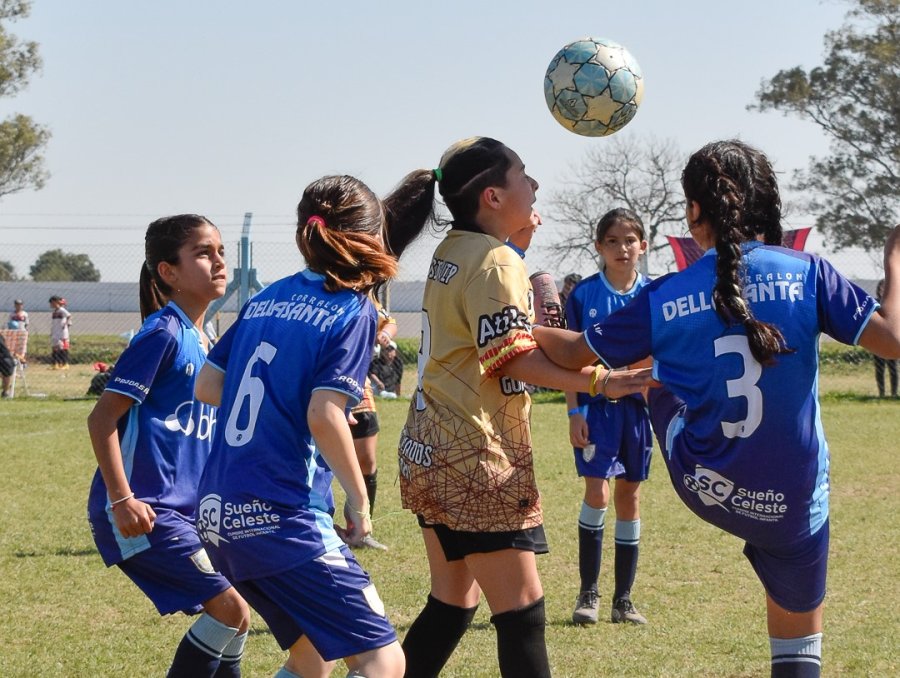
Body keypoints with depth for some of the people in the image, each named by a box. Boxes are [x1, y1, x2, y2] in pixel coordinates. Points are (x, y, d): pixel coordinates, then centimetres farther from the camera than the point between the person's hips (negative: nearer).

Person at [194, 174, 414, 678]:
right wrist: (359, 502, -6)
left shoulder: (267, 298, 13)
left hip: (220, 513, 8)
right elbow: (323, 416, -18)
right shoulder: (354, 311, -7)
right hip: (281, 518, -8)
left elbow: (207, 386, 15)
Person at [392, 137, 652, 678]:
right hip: (475, 457, -10)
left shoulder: (452, 252, 13)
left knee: (452, 604, 17)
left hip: (430, 452, 10)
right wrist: (599, 382, -26)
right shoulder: (497, 261, -14)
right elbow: (514, 358, -21)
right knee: (522, 612, -9)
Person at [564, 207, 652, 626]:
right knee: (597, 493, -13)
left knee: (629, 497, 8)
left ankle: (623, 599, 14)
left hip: (637, 406, 3)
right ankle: (588, 593, 0)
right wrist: (574, 412, -6)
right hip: (596, 405, -2)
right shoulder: (584, 294, -1)